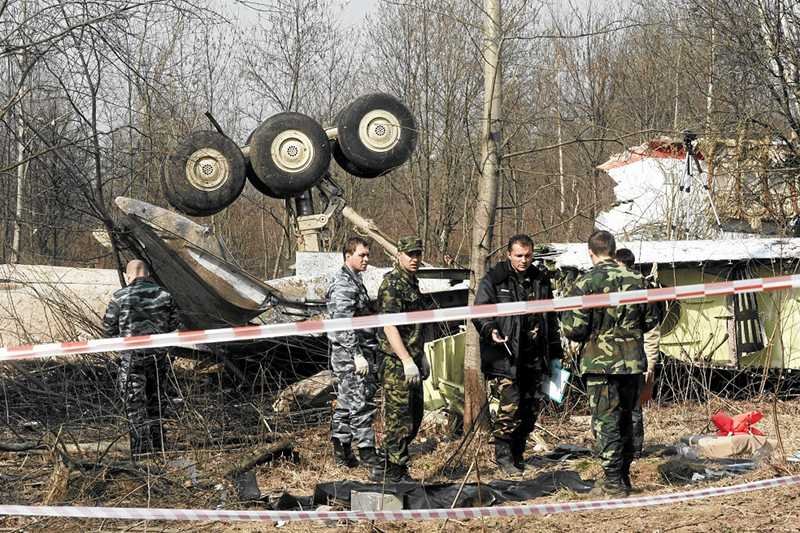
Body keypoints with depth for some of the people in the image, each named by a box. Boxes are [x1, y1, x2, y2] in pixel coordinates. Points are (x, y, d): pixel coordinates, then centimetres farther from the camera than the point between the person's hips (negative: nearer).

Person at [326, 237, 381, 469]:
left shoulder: (354, 281, 17)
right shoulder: (344, 285, -16)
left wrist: (367, 352, 26)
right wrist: (357, 355, -25)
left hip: (357, 353, 10)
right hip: (350, 354, -10)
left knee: (346, 403, 12)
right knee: (362, 403, -8)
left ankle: (342, 451, 17)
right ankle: (367, 453, -6)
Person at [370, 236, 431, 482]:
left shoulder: (412, 282, 15)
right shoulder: (392, 284, -15)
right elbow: (389, 326, -23)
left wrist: (421, 357, 25)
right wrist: (407, 361, -26)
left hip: (411, 359, 10)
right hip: (397, 362, -10)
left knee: (414, 416, 15)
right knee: (399, 418, -5)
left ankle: (386, 467, 22)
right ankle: (394, 472, 2)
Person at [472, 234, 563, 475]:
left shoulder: (541, 280, 15)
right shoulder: (494, 280, -2)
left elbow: (551, 318, 23)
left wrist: (556, 352, 22)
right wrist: (490, 330, -24)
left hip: (535, 357, 6)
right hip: (505, 356, -6)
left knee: (531, 407, 8)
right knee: (510, 406, -13)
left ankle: (517, 453, 21)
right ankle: (503, 455, -2)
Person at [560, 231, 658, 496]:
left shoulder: (586, 283, -12)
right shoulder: (635, 281, 4)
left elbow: (573, 329, -14)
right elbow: (650, 321, 13)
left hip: (601, 363, -5)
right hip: (632, 362, 5)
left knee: (606, 421, 0)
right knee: (625, 419, 17)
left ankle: (614, 482, 0)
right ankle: (624, 476, 24)